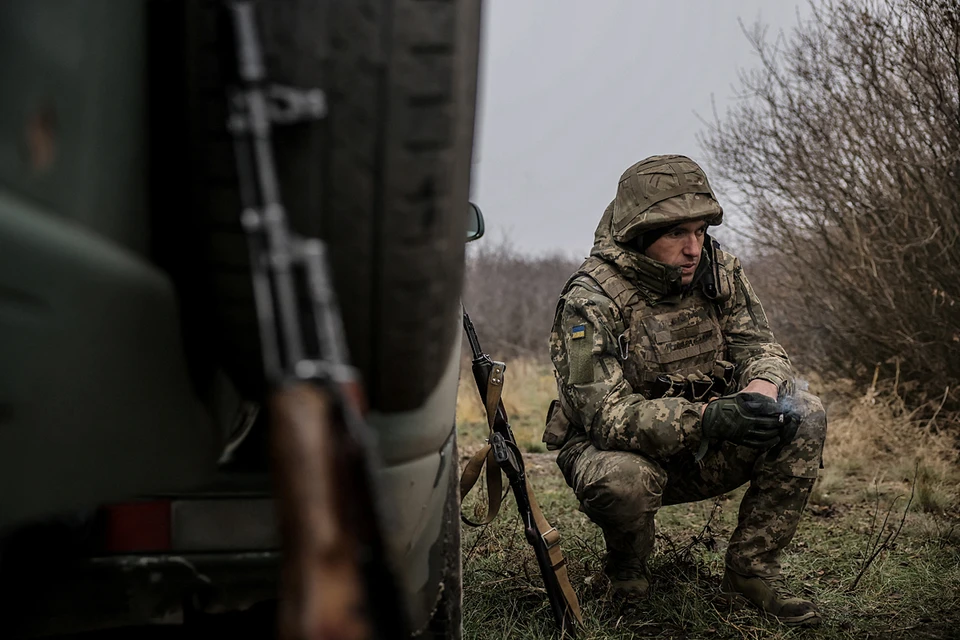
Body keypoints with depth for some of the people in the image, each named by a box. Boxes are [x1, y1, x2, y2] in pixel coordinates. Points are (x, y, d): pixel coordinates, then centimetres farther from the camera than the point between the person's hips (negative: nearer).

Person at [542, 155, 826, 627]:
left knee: (805, 418, -16)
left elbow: (759, 347, -4)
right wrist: (705, 419, -43)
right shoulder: (590, 302, -22)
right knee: (622, 479, -40)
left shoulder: (718, 273, -4)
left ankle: (752, 570, -5)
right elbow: (606, 414, -29)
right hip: (616, 448, -5)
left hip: (701, 453, 5)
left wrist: (762, 388, -31)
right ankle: (626, 565, -2)